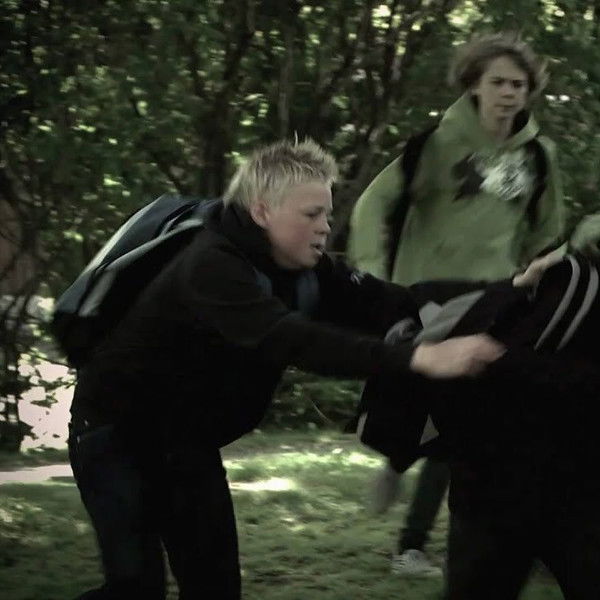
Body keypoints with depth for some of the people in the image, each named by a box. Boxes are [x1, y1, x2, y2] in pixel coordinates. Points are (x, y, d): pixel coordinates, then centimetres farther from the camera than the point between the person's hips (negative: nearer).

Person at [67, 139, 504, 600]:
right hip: (117, 431, -8)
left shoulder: (306, 271, -4)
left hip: (187, 440, 8)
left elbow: (381, 303, -13)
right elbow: (292, 340, -44)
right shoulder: (213, 267, -30)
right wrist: (421, 359, -52)